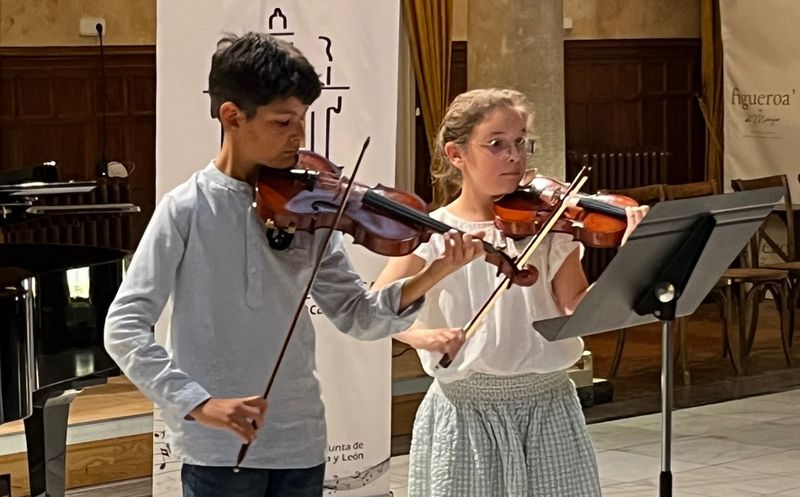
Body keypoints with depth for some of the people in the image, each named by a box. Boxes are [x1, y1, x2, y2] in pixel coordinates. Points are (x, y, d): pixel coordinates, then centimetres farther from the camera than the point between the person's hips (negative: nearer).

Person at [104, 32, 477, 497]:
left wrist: (433, 275, -13)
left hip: (301, 443, 4)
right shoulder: (186, 210, -8)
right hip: (218, 447, -4)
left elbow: (358, 315, 4)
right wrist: (198, 402, -25)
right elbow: (124, 328, -13)